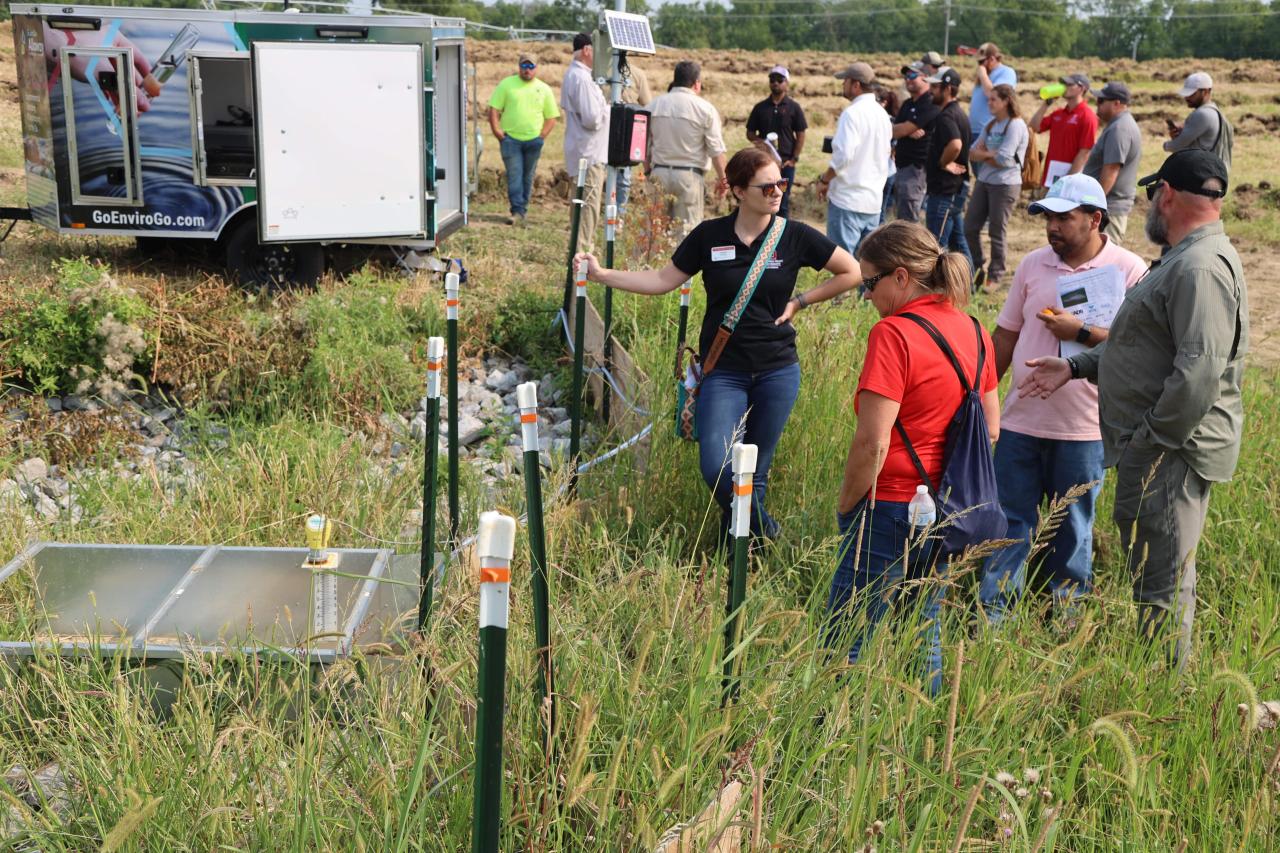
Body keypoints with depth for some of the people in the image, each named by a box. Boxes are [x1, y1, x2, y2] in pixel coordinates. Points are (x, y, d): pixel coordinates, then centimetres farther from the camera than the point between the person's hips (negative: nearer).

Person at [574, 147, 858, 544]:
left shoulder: (796, 237, -3)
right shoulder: (709, 236, -1)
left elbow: (850, 273, 7)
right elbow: (663, 280, 4)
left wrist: (799, 301, 0)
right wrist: (601, 274, -3)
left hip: (777, 370, 0)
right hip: (724, 372, 0)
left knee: (754, 473, 7)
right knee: (716, 468, -15)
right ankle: (765, 530, 11)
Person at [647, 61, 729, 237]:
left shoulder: (654, 105, 7)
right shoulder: (705, 108, -4)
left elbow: (645, 145, 11)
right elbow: (716, 150, -4)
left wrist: (649, 172, 21)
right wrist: (722, 179, 6)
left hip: (659, 172, 4)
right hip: (690, 175, -3)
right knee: (687, 229, 0)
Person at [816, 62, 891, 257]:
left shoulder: (852, 113, -14)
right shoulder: (882, 114, 12)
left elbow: (843, 155, -21)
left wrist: (824, 180, -8)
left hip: (848, 199, -8)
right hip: (873, 200, 8)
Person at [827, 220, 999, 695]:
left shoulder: (894, 334, -16)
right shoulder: (973, 330, 8)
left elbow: (872, 444, -20)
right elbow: (991, 428, 16)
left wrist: (845, 506, -7)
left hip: (891, 509, -9)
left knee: (846, 646, -1)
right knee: (925, 638, 19)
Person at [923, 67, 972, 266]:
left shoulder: (946, 116, -18)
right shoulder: (958, 113, 14)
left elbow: (955, 145, -36)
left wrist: (943, 163, -20)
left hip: (944, 190, -10)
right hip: (956, 188, 10)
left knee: (936, 245, -4)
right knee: (957, 241, 16)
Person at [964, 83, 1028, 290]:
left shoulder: (1015, 125, -10)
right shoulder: (990, 125, 14)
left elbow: (1003, 159, -18)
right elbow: (972, 153, 7)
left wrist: (982, 155, -4)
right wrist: (991, 154, -10)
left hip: (1005, 185, -7)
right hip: (983, 182, 7)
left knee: (997, 233, 0)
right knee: (970, 228, 6)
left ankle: (995, 277, 12)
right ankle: (978, 267, 22)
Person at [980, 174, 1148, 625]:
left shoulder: (1129, 271, -7)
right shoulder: (1033, 264, 6)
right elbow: (1005, 337, 11)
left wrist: (1082, 333, -21)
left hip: (1083, 429, -3)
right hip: (1020, 420, 3)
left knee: (1071, 531, 12)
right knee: (1010, 521, 7)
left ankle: (1066, 618, 27)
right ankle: (992, 614, 15)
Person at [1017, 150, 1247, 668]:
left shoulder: (1201, 267, -19)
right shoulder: (1182, 260, 17)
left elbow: (1199, 371, -28)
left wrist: (1152, 442, -22)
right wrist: (1075, 367, 18)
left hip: (1169, 453, -11)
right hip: (1158, 451, 11)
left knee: (1161, 585, -2)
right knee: (1156, 576, 19)